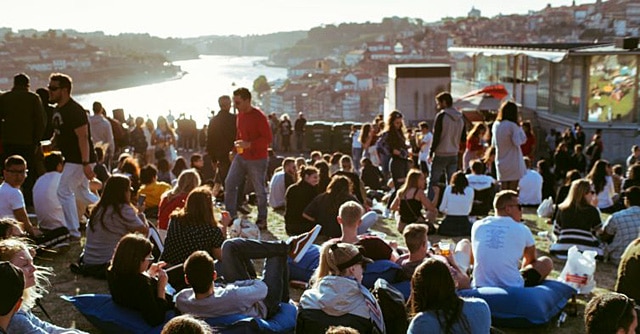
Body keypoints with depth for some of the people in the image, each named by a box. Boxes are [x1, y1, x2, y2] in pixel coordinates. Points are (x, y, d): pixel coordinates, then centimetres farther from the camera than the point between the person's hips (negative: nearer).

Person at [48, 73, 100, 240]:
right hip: (72, 159, 10)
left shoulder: (74, 111, -20)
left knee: (64, 192, -9)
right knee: (82, 193, 18)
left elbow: (83, 137, -25)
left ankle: (73, 232, 0)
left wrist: (86, 164, -30)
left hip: (79, 160, -10)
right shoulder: (59, 109, 12)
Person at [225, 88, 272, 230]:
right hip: (241, 157, 7)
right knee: (229, 183, 3)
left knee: (260, 190, 2)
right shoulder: (240, 114, 7)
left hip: (257, 159, -7)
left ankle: (262, 220, 14)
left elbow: (267, 139, -19)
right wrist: (236, 147, 13)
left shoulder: (259, 116, -17)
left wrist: (249, 144, -27)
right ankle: (230, 215, 13)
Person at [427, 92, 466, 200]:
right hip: (454, 155, 6)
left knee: (433, 182, 1)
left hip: (440, 154, -6)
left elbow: (436, 137, -14)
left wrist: (431, 153, -6)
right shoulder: (460, 117, 7)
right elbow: (463, 139, 11)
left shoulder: (441, 116, -12)